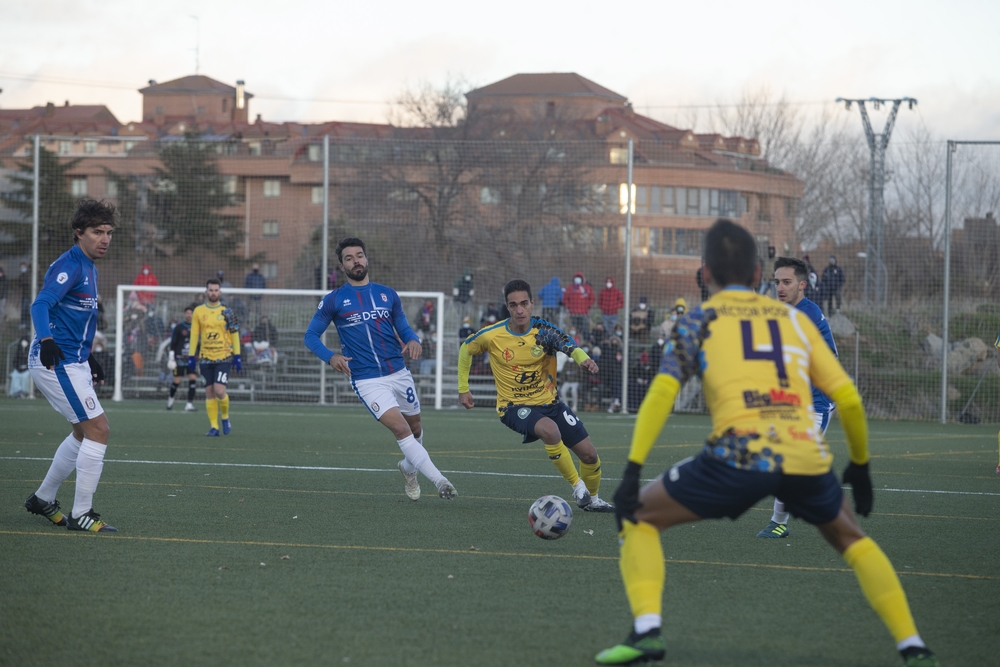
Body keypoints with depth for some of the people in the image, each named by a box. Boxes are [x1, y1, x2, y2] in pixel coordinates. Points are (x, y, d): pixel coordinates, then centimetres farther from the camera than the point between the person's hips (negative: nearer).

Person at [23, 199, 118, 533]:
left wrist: (88, 358, 30)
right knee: (98, 429, -11)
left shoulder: (88, 268, 15)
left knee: (85, 432, 21)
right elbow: (41, 305, -30)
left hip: (73, 361, 11)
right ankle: (81, 515, -6)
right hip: (56, 362, -11)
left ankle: (44, 498, 32)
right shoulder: (69, 266, -16)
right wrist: (47, 340, -47)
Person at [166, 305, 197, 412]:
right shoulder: (179, 327, -2)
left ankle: (189, 404, -6)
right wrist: (171, 357, -8)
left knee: (193, 379, -9)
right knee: (177, 380, -1)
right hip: (179, 358, -3)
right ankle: (171, 398, 28)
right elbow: (173, 343, -2)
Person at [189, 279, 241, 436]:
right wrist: (191, 356, 4)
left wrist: (237, 356, -1)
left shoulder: (227, 312, 1)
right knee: (209, 392, 1)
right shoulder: (198, 311, 5)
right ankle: (214, 426, 7)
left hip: (223, 358, -2)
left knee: (219, 391, -14)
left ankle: (225, 416, 12)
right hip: (206, 358, 2)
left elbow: (235, 334, 4)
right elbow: (194, 335, 8)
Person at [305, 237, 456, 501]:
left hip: (399, 373, 4)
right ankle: (439, 480, -18)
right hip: (367, 379, -4)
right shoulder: (333, 300, 1)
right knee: (400, 428, -19)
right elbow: (311, 335, 4)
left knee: (415, 427, 15)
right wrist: (330, 356, -15)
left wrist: (413, 340, -9)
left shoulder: (388, 295, 10)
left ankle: (409, 467, 46)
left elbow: (403, 329, 16)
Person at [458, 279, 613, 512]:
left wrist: (583, 358, -55)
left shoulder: (543, 331, -13)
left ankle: (592, 499, 32)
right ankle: (577, 485, -16)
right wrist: (463, 389, 8)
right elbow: (465, 350, 7)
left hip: (549, 402, 3)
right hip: (514, 406, -3)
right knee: (549, 430, -36)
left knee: (589, 454, 0)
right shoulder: (491, 336, -13)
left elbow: (569, 346, -33)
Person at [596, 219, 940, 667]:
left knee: (639, 517, 17)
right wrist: (860, 466, 31)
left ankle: (646, 631, -3)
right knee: (850, 539, 31)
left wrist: (632, 470, -3)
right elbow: (848, 398, 18)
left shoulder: (699, 320, 15)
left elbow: (663, 391, 0)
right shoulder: (795, 319, 23)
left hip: (739, 457, -3)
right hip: (807, 459, 3)